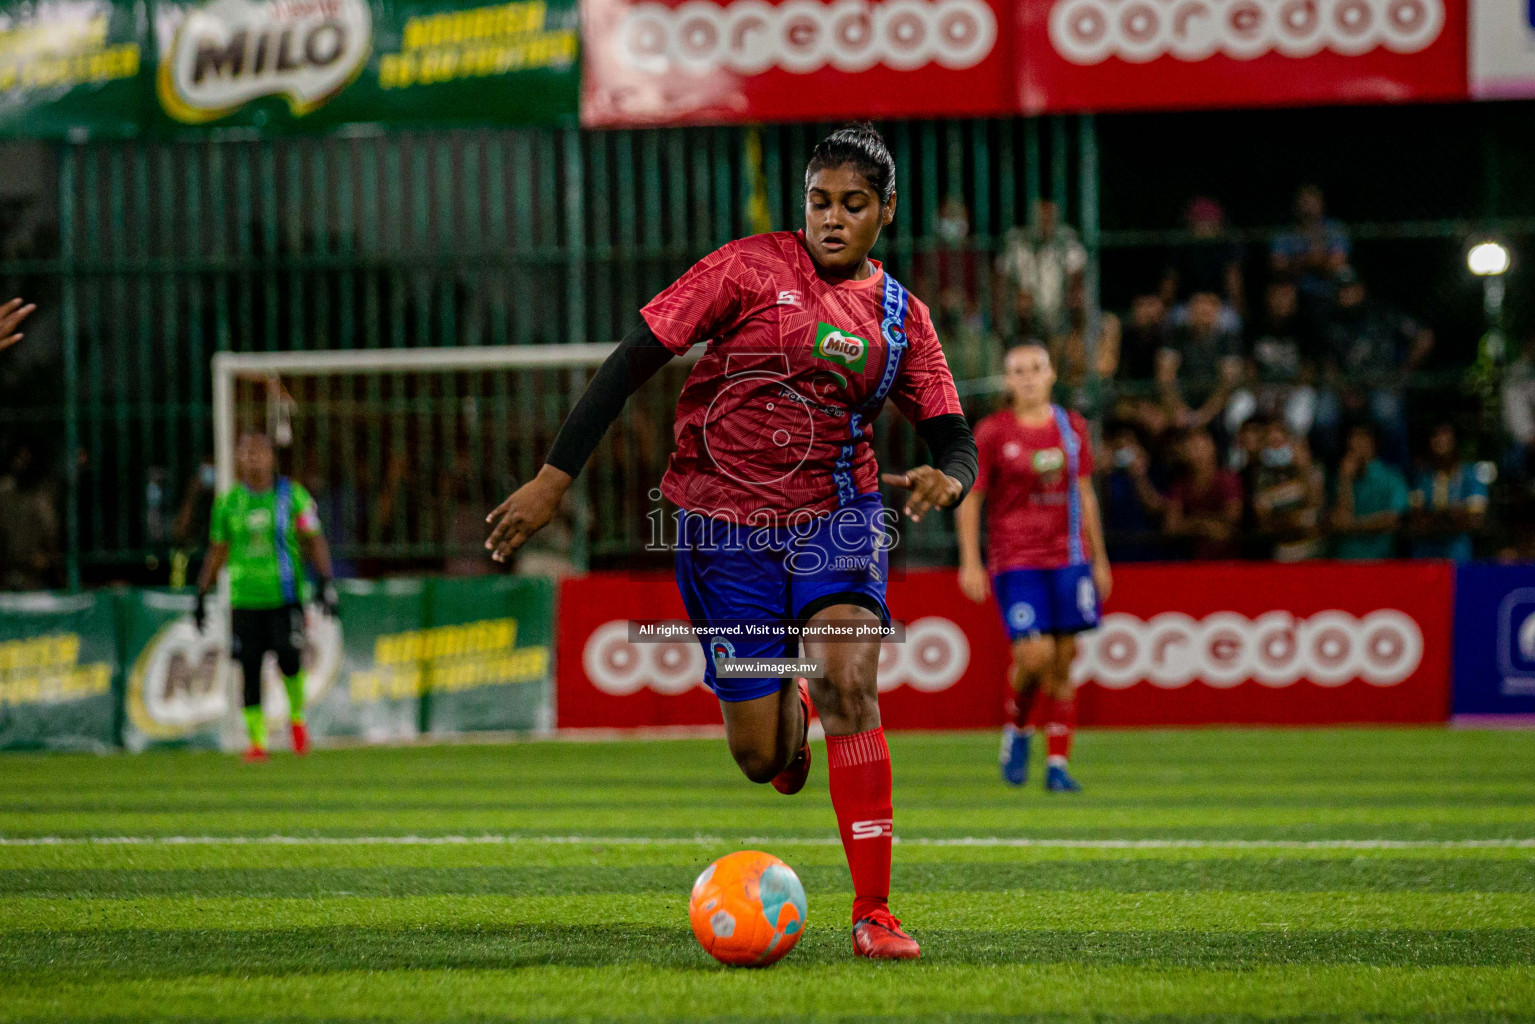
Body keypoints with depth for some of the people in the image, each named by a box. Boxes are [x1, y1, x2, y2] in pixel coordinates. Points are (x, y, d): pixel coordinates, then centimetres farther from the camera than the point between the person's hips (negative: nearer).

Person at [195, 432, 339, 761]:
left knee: (288, 660, -16)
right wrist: (201, 596, 14)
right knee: (250, 671, -2)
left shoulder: (293, 496, 2)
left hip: (285, 596, -2)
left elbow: (315, 542, 1)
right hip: (244, 600, 2)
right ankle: (256, 742, 6)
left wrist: (326, 582, -10)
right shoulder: (228, 502, 8)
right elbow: (217, 552, 16)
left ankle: (296, 717, 11)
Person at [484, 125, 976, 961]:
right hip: (723, 523, -1)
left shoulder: (900, 316, 5)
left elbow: (953, 440, 6)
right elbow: (636, 359, -7)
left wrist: (946, 477, -20)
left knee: (848, 685, -25)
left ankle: (873, 912, -20)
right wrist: (554, 478, -12)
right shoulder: (751, 267, -5)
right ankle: (788, 713, 40)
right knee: (761, 759, -2)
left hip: (835, 517, 1)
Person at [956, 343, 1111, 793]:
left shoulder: (1071, 428, 9)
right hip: (1015, 561, -3)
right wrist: (970, 563, -6)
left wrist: (1099, 560, 16)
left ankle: (1057, 764, 6)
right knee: (1035, 655, -16)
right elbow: (969, 499, 1)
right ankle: (1017, 730, 13)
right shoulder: (992, 432, -2)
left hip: (1068, 560, 3)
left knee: (1064, 660, 0)